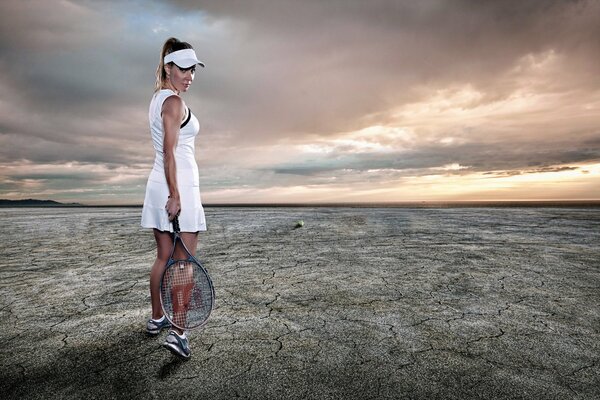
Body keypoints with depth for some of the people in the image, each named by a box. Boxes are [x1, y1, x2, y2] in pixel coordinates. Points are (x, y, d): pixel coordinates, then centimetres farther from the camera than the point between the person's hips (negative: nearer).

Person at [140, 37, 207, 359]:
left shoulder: (157, 99, 19)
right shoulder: (174, 102, -10)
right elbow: (169, 152, -18)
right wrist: (175, 195, -20)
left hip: (158, 184, 9)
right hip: (178, 186, -9)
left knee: (164, 257, 15)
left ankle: (156, 319, 26)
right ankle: (177, 332, -3)